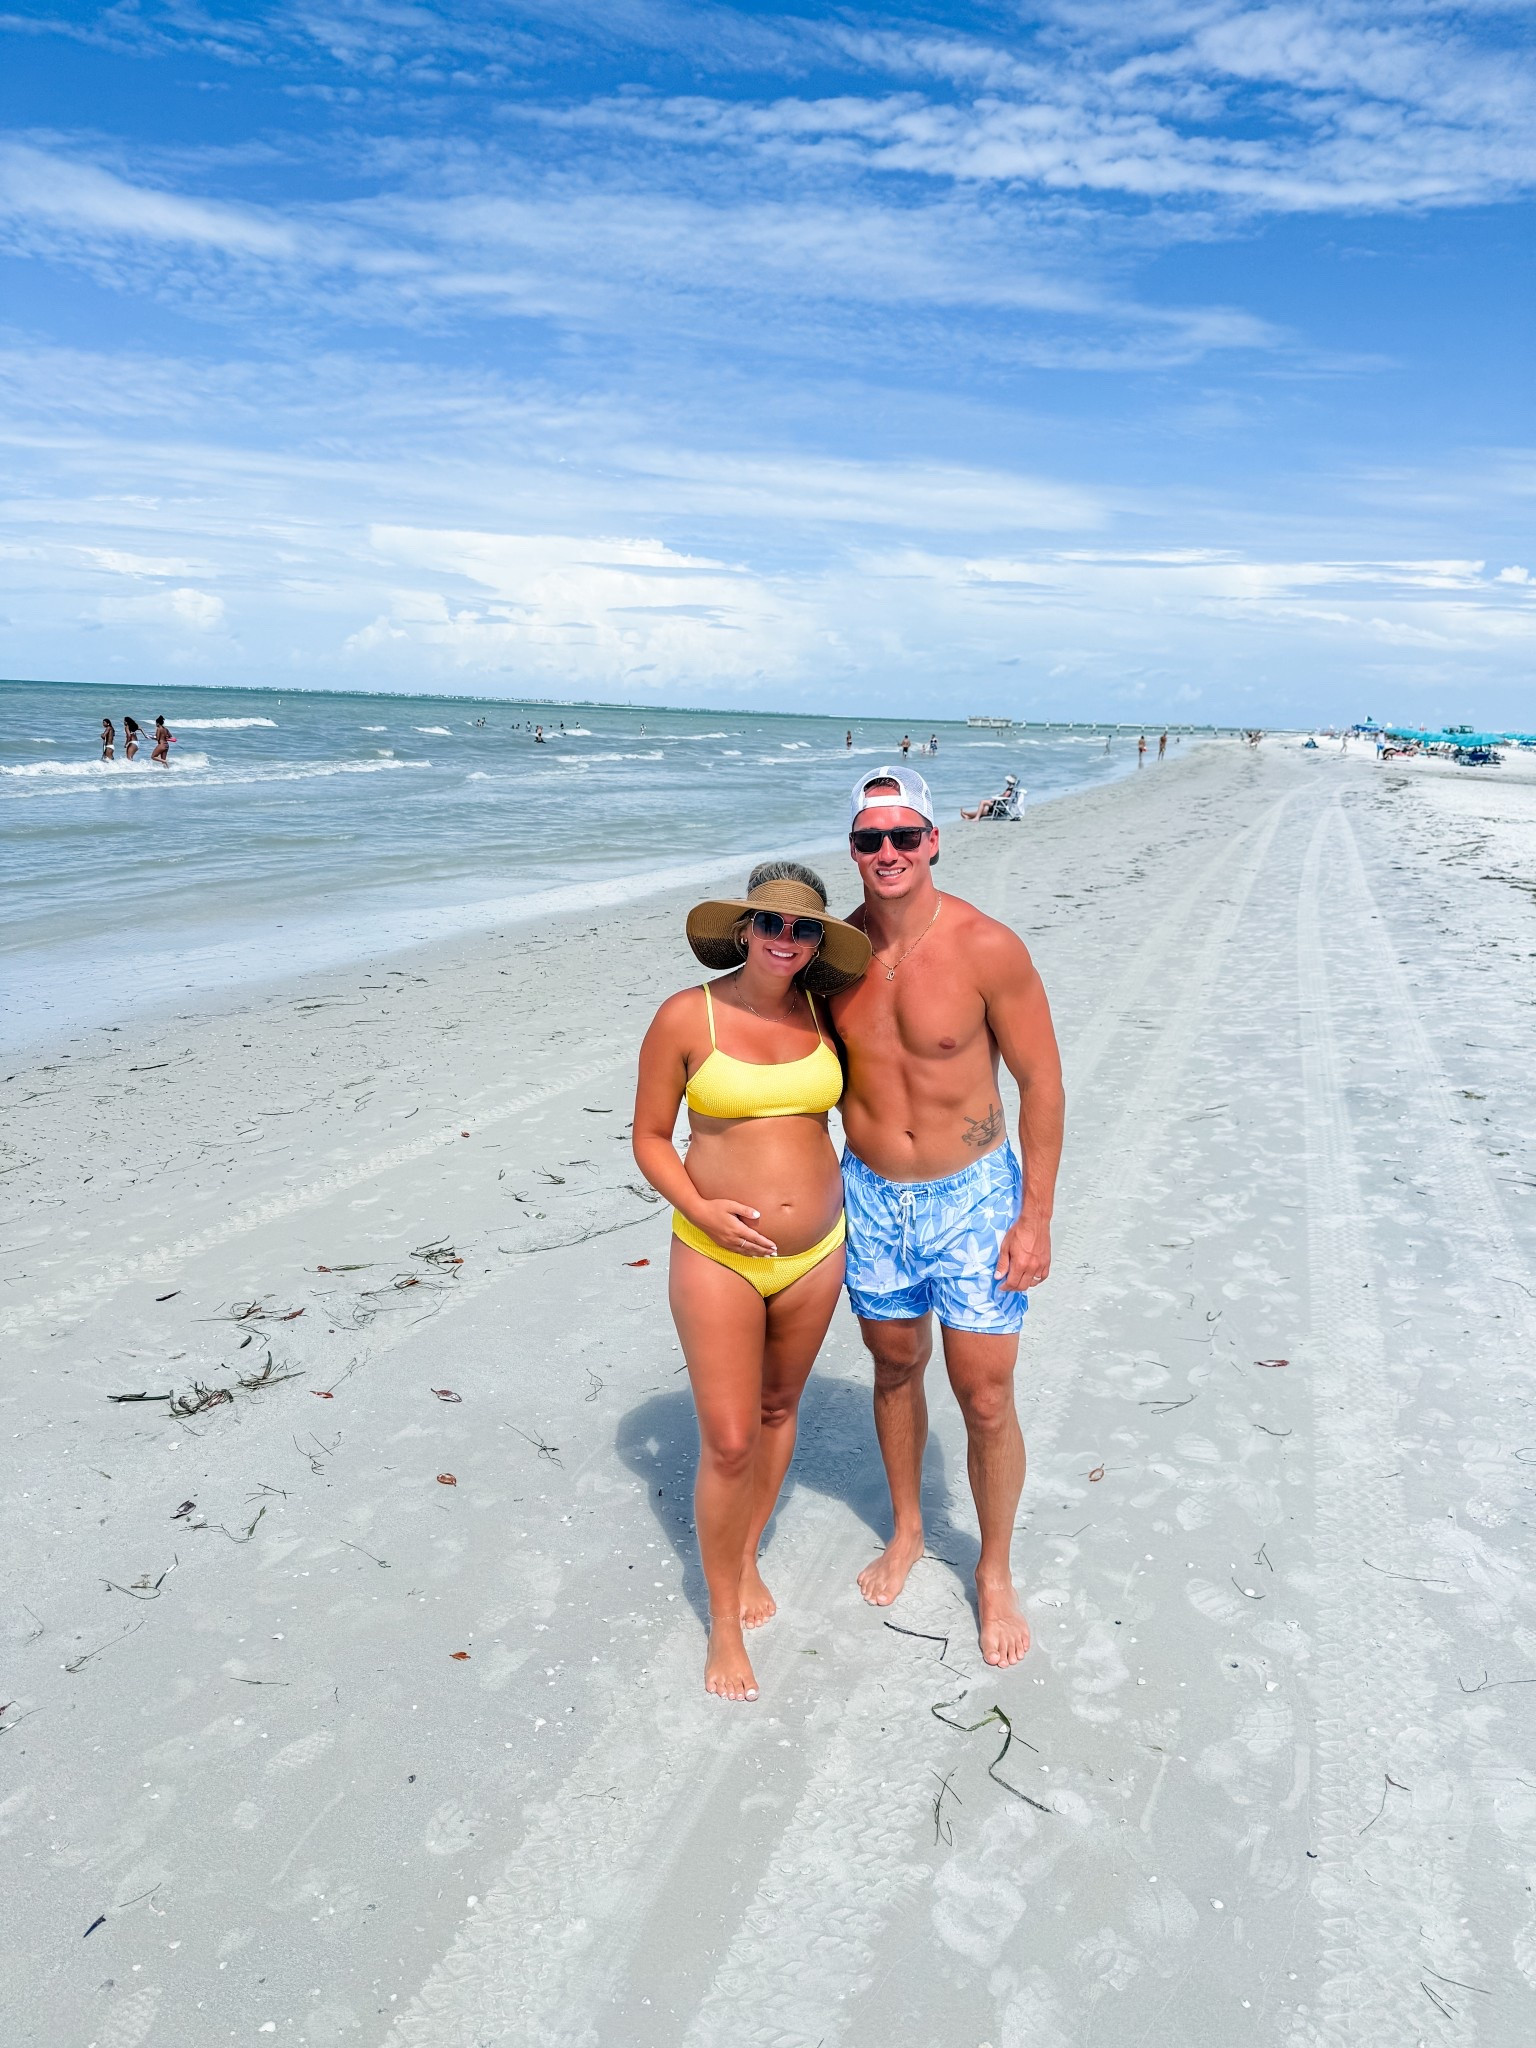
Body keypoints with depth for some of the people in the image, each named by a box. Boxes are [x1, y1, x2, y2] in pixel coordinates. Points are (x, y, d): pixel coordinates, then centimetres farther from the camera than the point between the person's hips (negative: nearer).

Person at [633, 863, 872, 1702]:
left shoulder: (821, 1011, -1)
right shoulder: (686, 1017, -12)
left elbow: (856, 1095, 18)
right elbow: (650, 1137, -6)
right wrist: (700, 1209, -19)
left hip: (815, 1252, 4)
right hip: (718, 1255, -4)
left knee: (778, 1410, 20)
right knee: (728, 1444, -1)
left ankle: (747, 1557, 44)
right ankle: (724, 1620, 21)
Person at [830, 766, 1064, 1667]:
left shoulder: (987, 948, -18)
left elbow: (1042, 1081, -11)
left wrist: (1037, 1216, -11)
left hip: (972, 1195, -3)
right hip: (871, 1196, 4)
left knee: (986, 1399, 1)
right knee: (896, 1366, 20)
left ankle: (996, 1572, 27)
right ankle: (907, 1530, 44)